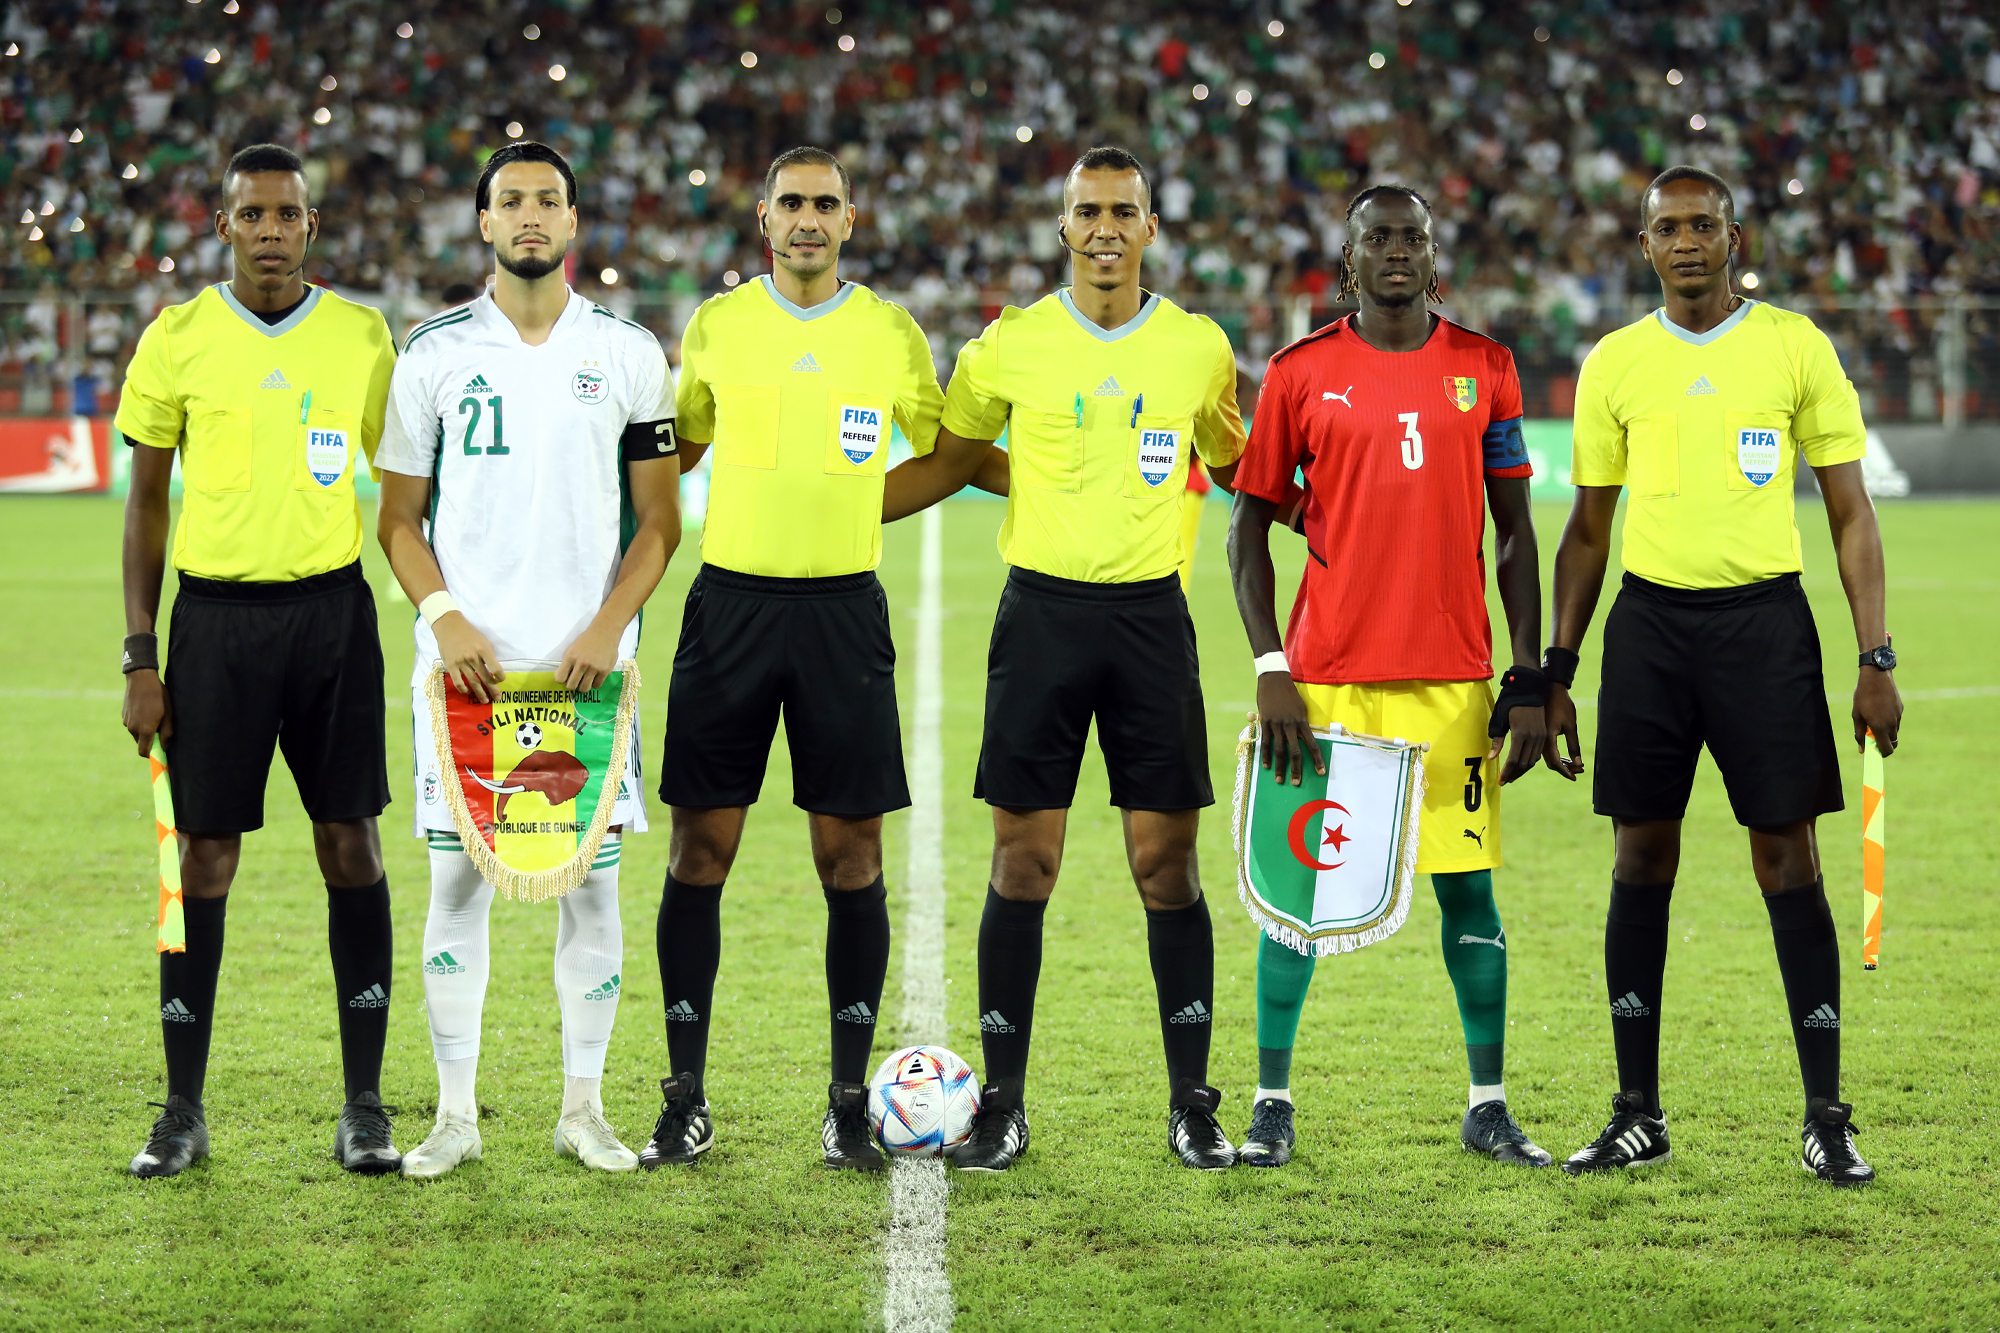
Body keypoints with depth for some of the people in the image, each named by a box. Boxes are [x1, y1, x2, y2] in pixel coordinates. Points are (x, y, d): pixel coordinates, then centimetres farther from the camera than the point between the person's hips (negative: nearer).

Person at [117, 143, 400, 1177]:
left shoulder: (362, 336, 3)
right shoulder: (177, 339, 0)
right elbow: (146, 499, 5)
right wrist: (140, 655, 0)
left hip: (332, 607, 1)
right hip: (215, 614, -1)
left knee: (350, 844, 1)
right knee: (203, 852, 1)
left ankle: (364, 1104, 9)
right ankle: (184, 1111, 10)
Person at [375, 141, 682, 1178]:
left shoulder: (628, 354, 5)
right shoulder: (435, 353, 5)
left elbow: (659, 520, 7)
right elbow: (400, 518, 8)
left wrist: (610, 626, -7)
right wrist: (445, 617, -9)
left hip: (586, 662, 0)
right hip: (466, 656, 0)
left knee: (592, 878, 1)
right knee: (456, 879, 0)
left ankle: (583, 1108, 11)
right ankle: (456, 1113, 7)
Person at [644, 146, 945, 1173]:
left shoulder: (893, 335, 4)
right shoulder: (714, 325, 5)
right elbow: (669, 454, 18)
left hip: (843, 607, 0)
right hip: (730, 603, 0)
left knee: (849, 854, -1)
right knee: (701, 849, 0)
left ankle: (849, 1102, 7)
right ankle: (686, 1100, 7)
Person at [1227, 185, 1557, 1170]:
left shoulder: (1484, 369, 6)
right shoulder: (1301, 373, 2)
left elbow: (1515, 534, 8)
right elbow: (1250, 525, 5)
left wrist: (1528, 680, 2)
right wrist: (1269, 668, -6)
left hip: (1454, 676, 1)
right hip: (1328, 676, -1)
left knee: (1468, 885, 4)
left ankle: (1488, 1106, 13)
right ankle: (1272, 1103, 9)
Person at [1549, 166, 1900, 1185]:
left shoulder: (1796, 347, 1)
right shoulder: (1613, 365, 7)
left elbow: (1850, 511, 3)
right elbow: (1587, 531, 14)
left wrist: (1875, 660, -4)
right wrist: (1557, 672, 9)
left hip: (1763, 616, -2)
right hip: (1650, 620, 2)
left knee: (1788, 860, -4)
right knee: (1642, 860, 3)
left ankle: (1826, 1118, 2)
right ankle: (1638, 1117, 12)